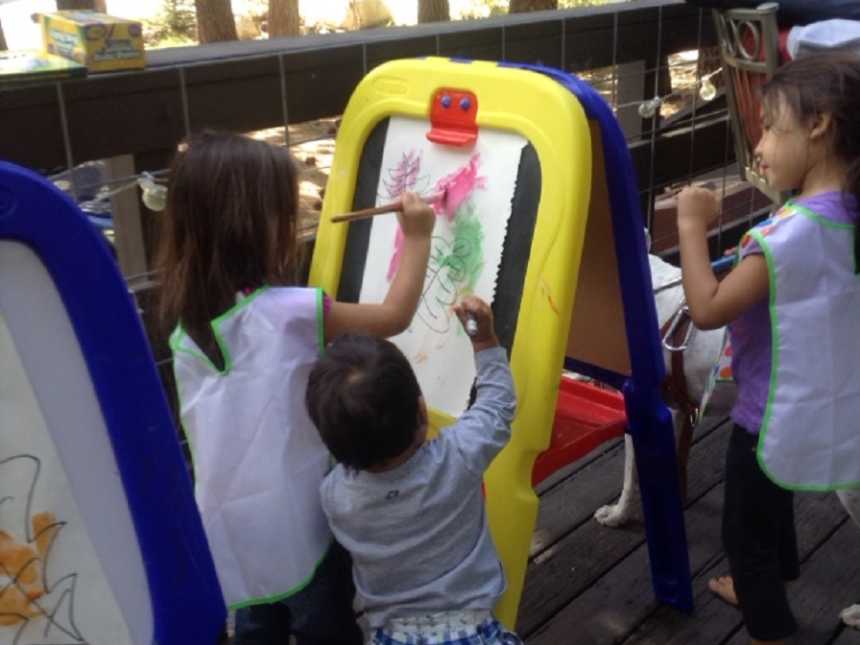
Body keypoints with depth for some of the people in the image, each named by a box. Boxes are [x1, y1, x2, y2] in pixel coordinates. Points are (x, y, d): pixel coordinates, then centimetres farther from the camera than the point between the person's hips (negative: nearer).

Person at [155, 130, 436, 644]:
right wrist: (417, 239, -1)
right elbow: (394, 316, -13)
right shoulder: (291, 312, -22)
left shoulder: (187, 318, -2)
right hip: (296, 517, -6)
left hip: (228, 517, 6)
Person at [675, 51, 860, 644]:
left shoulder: (793, 232, -31)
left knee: (746, 528, 11)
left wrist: (692, 226, -20)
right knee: (772, 503, 31)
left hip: (776, 413, -9)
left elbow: (708, 310, -26)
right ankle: (768, 588, 54)